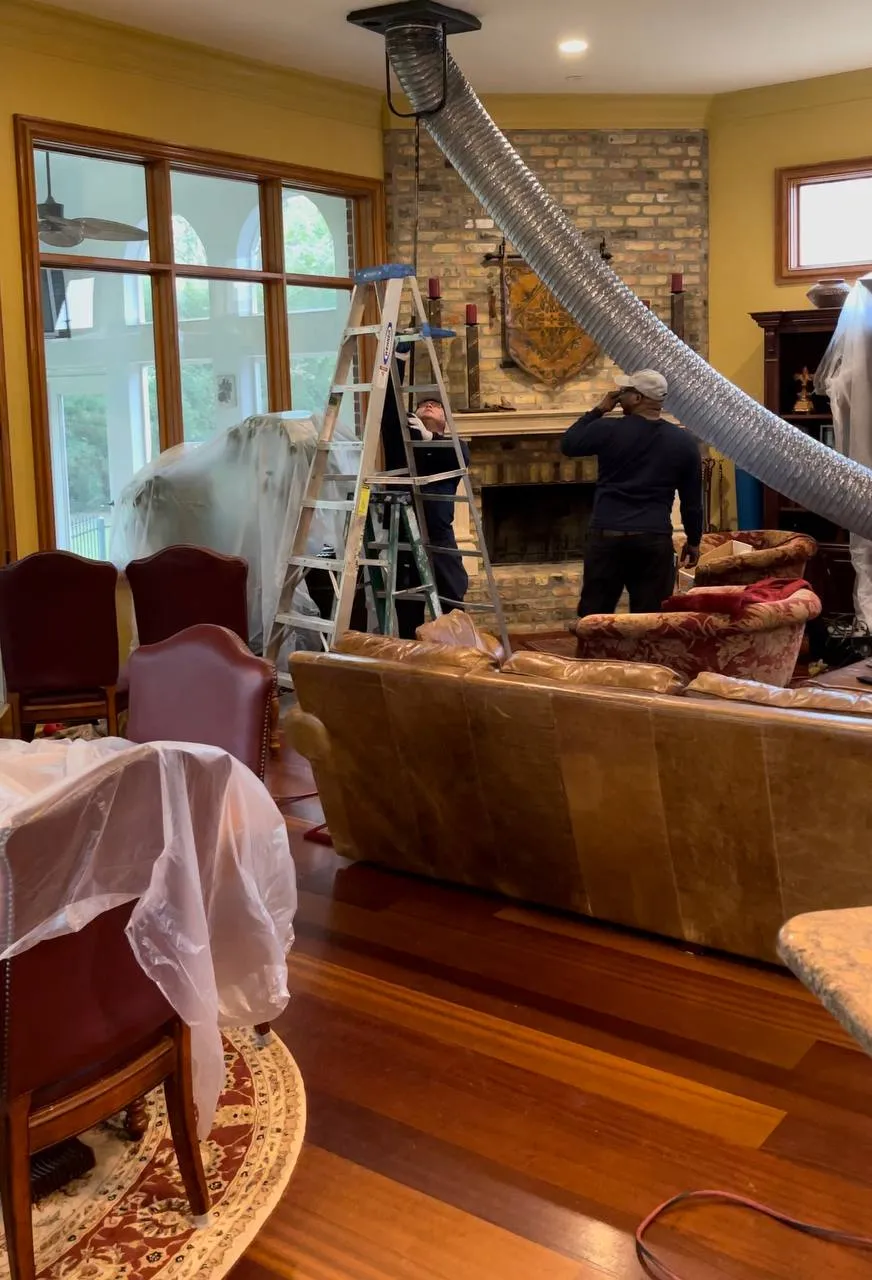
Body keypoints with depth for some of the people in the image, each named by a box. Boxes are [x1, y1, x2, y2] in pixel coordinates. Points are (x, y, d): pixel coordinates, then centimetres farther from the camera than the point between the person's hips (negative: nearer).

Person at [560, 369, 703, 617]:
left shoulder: (608, 430, -5)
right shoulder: (684, 441, 3)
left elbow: (568, 445, 14)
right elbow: (692, 501, 7)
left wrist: (599, 410, 16)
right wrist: (694, 541, 19)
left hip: (607, 535, -1)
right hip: (655, 538, 1)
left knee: (594, 616, 8)